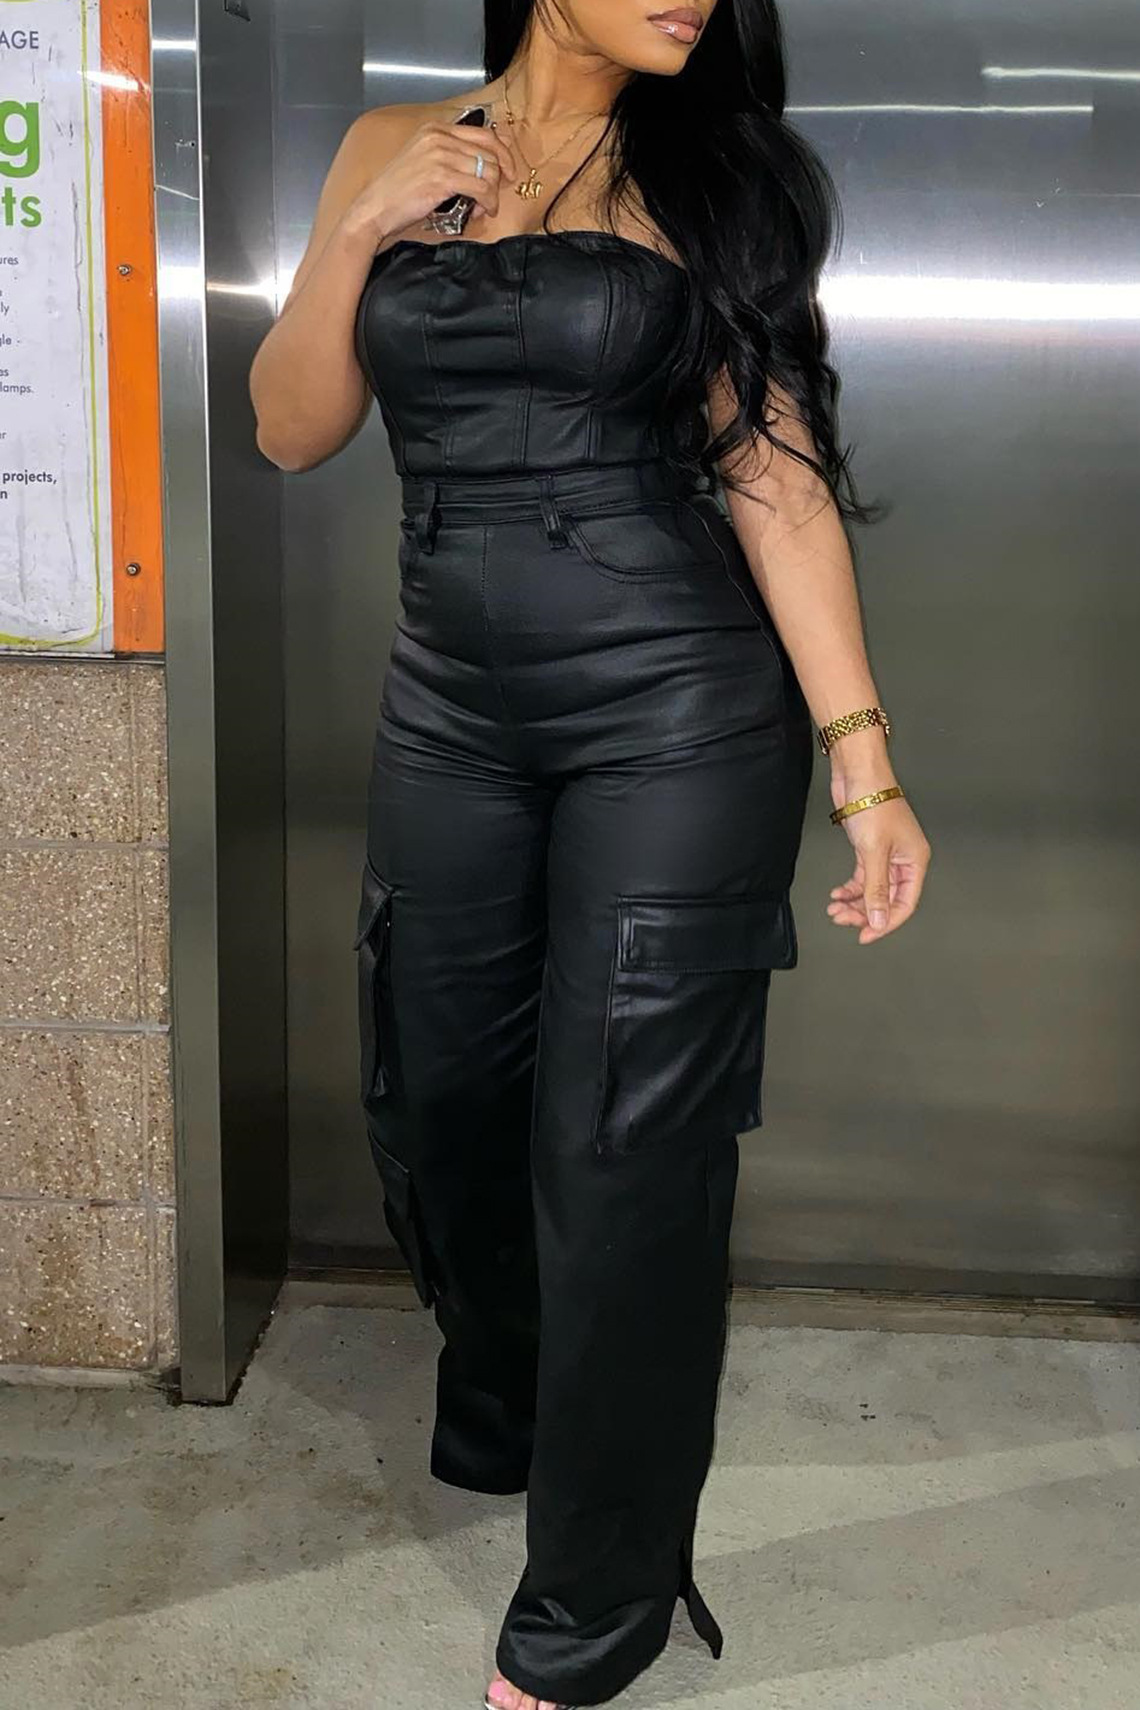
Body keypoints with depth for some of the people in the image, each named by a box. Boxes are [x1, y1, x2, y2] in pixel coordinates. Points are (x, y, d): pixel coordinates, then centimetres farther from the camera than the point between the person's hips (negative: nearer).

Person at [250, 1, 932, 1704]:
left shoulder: (706, 176, 1)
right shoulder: (392, 152, 9)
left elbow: (775, 473, -4)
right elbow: (294, 429, 8)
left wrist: (862, 762, -10)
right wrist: (358, 234, -8)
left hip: (677, 713, -3)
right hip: (452, 715, 4)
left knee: (621, 1149, 0)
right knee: (441, 1108, 14)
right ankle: (501, 1424, 45)